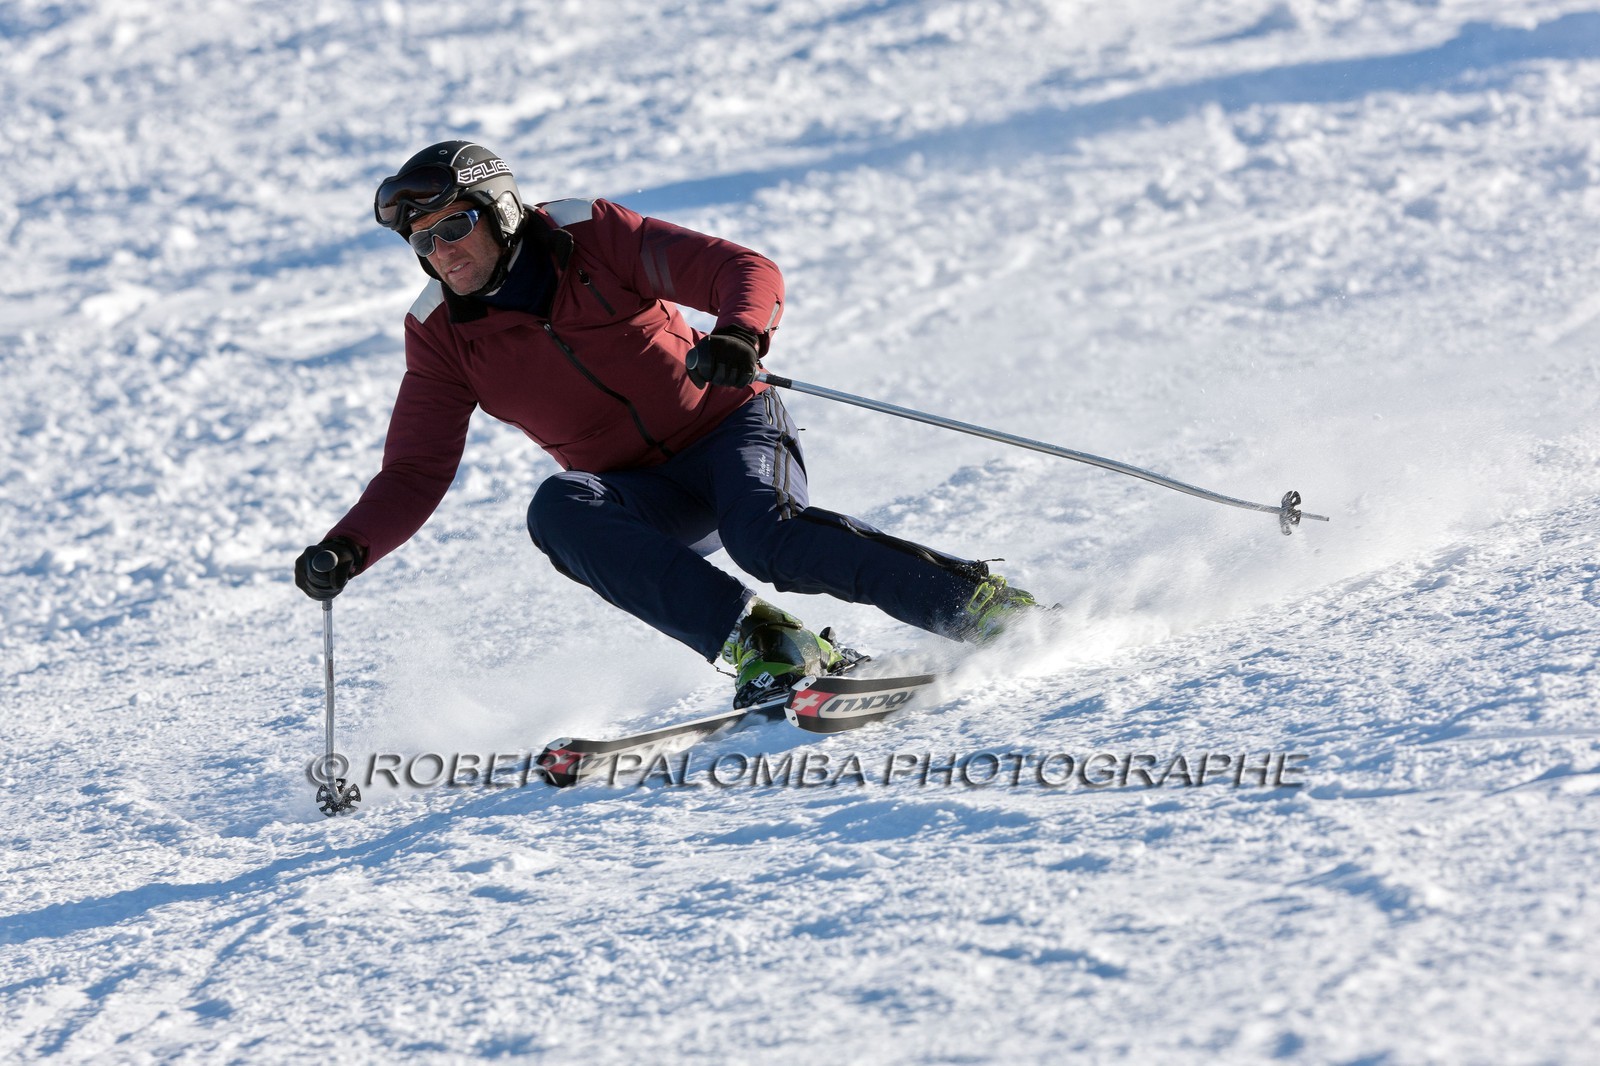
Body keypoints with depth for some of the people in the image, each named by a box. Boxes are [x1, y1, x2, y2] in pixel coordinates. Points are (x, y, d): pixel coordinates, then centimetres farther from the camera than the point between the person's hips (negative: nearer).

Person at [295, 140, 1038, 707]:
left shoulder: (589, 237, -11)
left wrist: (737, 336, -39)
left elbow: (748, 271, -16)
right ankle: (760, 644, -33)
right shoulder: (443, 336, -2)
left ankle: (976, 602, -22)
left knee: (765, 535, -34)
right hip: (650, 498, 3)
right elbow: (414, 476, -1)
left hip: (730, 428, -3)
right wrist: (345, 550, -20)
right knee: (558, 511, -29)